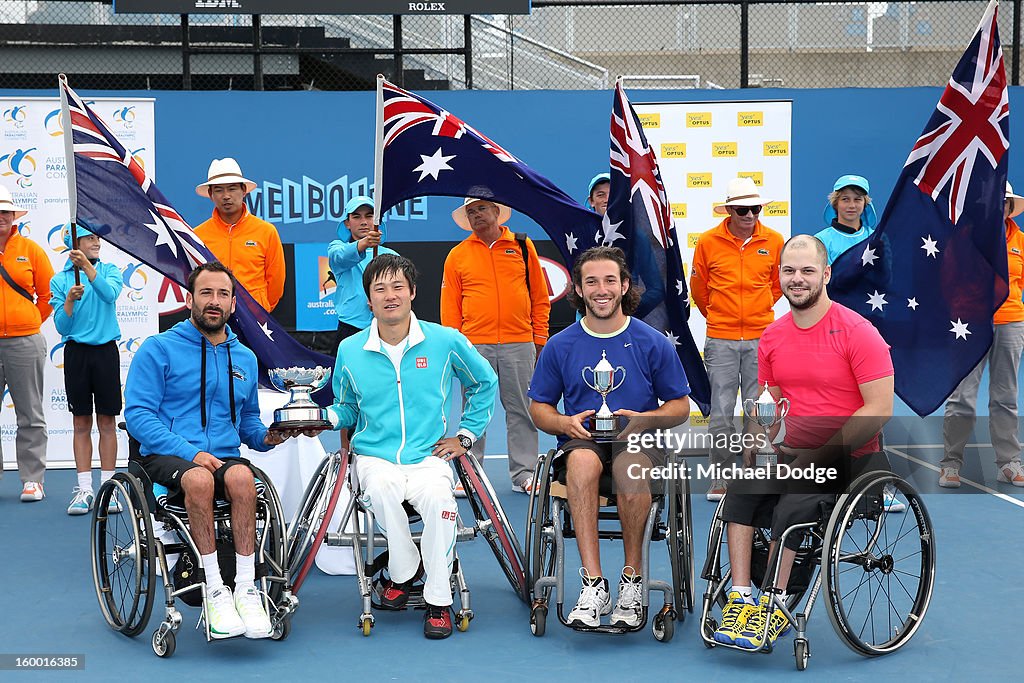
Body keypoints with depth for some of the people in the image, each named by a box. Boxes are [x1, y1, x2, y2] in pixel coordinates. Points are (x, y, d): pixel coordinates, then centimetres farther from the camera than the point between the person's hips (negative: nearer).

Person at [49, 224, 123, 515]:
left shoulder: (109, 270, 4)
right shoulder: (59, 280, 5)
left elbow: (110, 294, -18)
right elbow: (61, 326, 1)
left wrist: (87, 267, -26)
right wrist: (69, 300, -16)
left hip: (106, 350, -1)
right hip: (76, 352, 1)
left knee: (107, 422, 2)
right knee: (81, 423, 4)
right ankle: (84, 489, 8)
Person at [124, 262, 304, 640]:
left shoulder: (245, 358, 19)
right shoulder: (159, 349, 3)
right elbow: (137, 414, -6)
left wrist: (266, 437, 2)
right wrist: (190, 452, -18)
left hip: (224, 456, 3)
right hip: (165, 457, -3)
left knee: (241, 476, -34)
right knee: (199, 478, -39)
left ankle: (246, 589, -31)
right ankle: (215, 590, -30)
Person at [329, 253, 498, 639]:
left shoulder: (446, 342, 3)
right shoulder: (350, 351, 7)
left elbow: (485, 384, 19)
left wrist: (465, 435, 13)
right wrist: (325, 417, -2)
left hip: (428, 457, -1)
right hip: (375, 457, 1)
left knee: (437, 496, -35)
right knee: (383, 489, -36)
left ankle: (438, 601, -19)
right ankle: (403, 570, -9)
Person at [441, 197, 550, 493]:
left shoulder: (522, 246, 8)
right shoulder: (458, 255, 9)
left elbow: (540, 297, 10)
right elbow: (450, 307, 9)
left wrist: (540, 338, 5)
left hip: (519, 344, 0)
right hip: (474, 344, 0)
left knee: (522, 410, 3)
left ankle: (523, 473, 10)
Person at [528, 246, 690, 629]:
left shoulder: (653, 343, 5)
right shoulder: (560, 345, 9)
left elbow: (680, 407, 10)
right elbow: (538, 407, 15)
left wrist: (644, 420, -10)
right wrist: (566, 423, -7)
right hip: (582, 441, 1)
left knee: (630, 468, -38)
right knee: (582, 460, -37)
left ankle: (632, 579, -22)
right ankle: (593, 584, -40)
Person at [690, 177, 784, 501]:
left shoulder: (774, 241, 2)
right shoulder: (708, 242, -2)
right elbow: (698, 288, 11)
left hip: (761, 337, 1)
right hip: (721, 339, -1)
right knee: (721, 411, 1)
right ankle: (720, 478, 9)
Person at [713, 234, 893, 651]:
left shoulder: (857, 332, -10)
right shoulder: (772, 337, 9)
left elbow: (879, 409, -14)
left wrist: (819, 455, -17)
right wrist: (757, 447, -2)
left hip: (851, 459, -5)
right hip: (794, 454, 5)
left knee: (793, 503, -29)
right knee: (741, 488, -21)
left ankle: (775, 607, -15)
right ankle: (741, 598, -19)